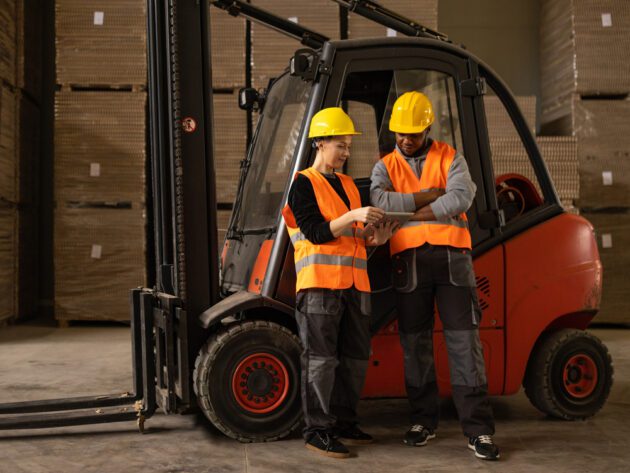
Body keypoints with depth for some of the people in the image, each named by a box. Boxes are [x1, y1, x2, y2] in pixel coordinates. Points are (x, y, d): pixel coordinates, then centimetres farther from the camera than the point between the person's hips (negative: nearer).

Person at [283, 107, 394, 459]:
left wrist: (376, 238, 1)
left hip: (354, 282, 8)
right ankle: (317, 430, 0)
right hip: (320, 283, -8)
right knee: (321, 357, -6)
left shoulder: (349, 185, 20)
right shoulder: (304, 184, -3)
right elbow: (315, 232, -13)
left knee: (356, 356, 10)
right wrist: (354, 215, -22)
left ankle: (344, 423, 22)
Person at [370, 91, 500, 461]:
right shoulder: (386, 166, 12)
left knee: (464, 340, -4)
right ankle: (424, 421, 19)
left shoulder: (450, 159, 9)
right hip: (409, 261, 2)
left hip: (451, 256, -1)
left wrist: (409, 212, -12)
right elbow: (380, 201, -9)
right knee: (416, 343, 6)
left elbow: (461, 198, -10)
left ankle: (478, 429, -2)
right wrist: (431, 195, -9)